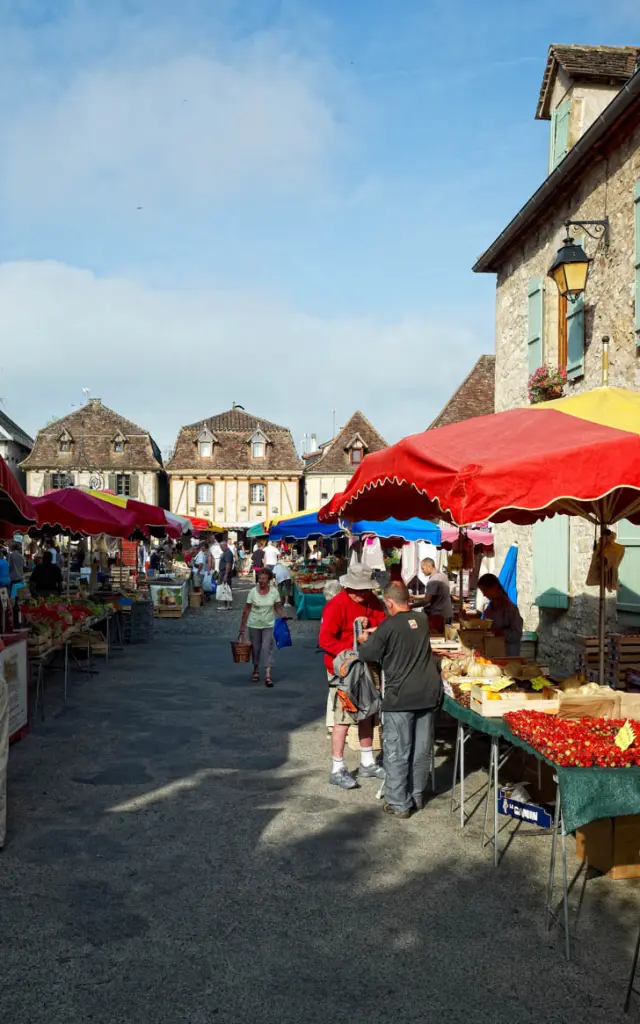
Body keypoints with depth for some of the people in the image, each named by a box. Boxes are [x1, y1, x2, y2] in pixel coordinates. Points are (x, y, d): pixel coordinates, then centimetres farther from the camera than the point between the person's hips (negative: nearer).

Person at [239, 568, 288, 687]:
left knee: (268, 648, -9)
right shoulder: (253, 591, -8)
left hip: (269, 625, -1)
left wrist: (282, 615, -19)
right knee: (255, 648, 11)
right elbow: (247, 609, -3)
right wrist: (242, 626, -3)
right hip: (254, 625, 1)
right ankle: (256, 671, 31)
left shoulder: (274, 591, -6)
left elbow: (277, 607, 2)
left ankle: (268, 675, -12)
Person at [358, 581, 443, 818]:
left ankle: (399, 804, 10)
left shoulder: (388, 627, -13)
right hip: (428, 693, 6)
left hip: (400, 697, -6)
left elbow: (366, 654, -4)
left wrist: (363, 640, 18)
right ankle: (417, 796, 27)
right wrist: (377, 635, 22)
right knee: (421, 749, 15)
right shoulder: (422, 621, 5)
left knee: (396, 752, 5)